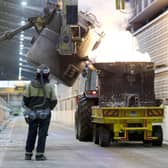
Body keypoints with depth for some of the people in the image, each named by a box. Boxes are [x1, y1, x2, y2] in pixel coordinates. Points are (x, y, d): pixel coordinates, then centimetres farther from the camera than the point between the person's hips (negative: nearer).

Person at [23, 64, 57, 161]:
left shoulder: (31, 85, -4)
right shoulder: (49, 86, -7)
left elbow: (25, 98, -3)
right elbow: (54, 101, -3)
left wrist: (28, 107, 17)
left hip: (33, 113, 2)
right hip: (45, 114, -2)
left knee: (31, 134, 11)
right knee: (42, 134, 2)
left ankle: (28, 154, 13)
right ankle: (39, 155, -1)